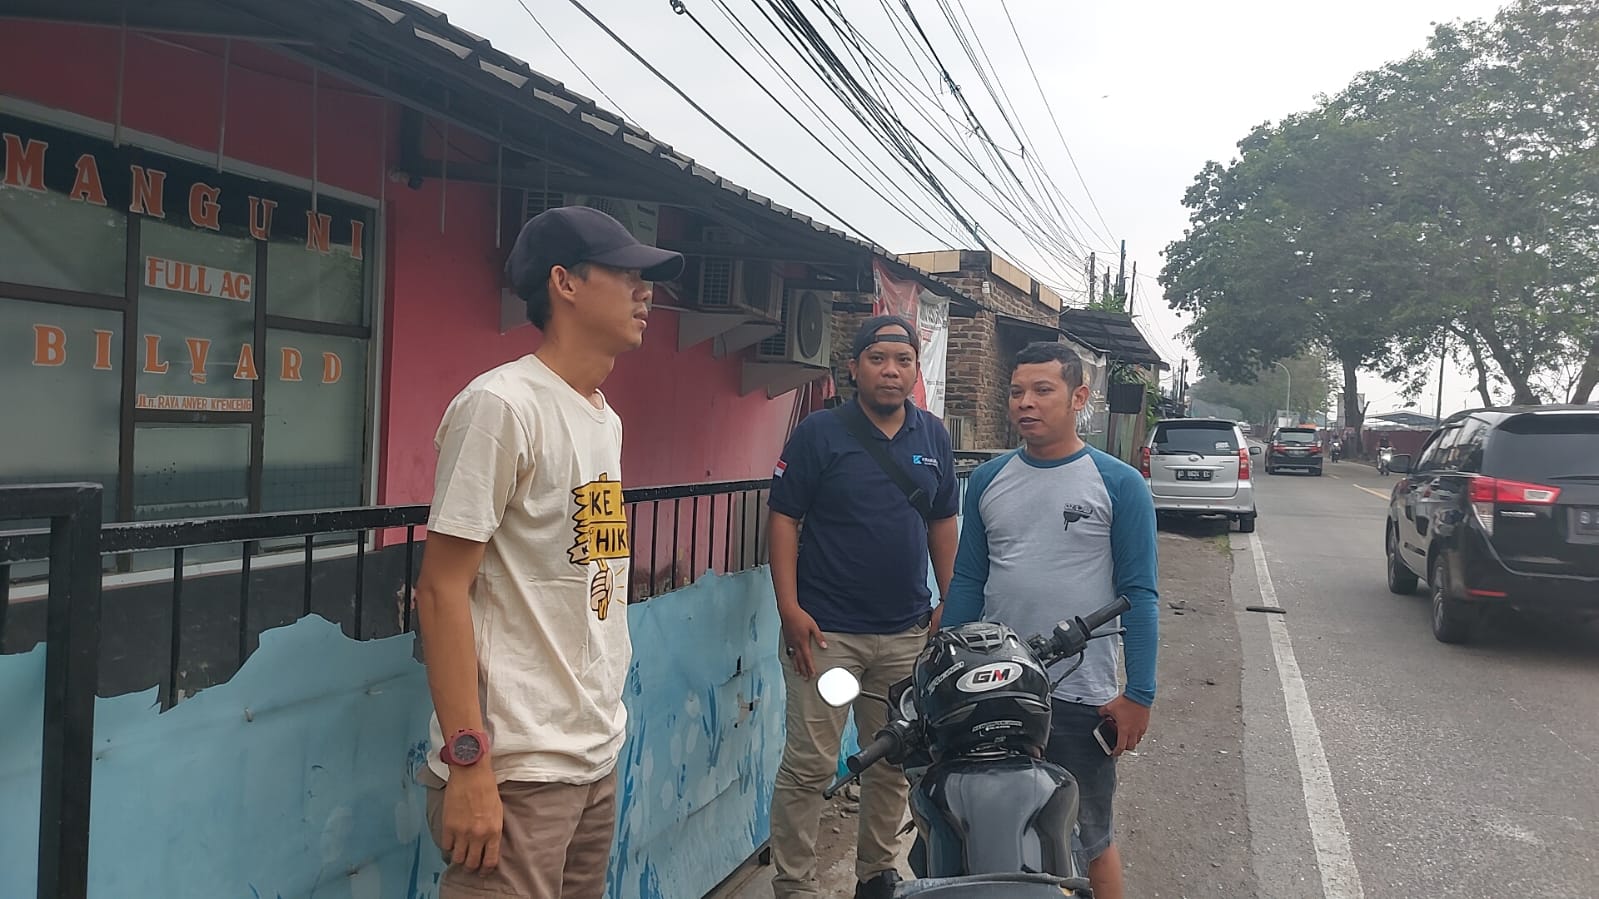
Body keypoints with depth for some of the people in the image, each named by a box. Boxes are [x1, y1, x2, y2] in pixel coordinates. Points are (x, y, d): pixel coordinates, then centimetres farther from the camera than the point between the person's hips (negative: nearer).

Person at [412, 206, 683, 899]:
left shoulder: (607, 419, 13)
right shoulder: (500, 405, -13)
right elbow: (442, 589, -16)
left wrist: (603, 726, 18)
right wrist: (468, 763, -20)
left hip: (598, 757, 8)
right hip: (516, 770, -8)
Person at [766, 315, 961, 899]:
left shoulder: (933, 436, 9)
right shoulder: (820, 432, -5)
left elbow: (942, 523, 14)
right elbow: (783, 518, -6)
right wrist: (790, 608, -14)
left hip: (908, 632, 5)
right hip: (826, 630, -4)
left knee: (894, 763, 14)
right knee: (809, 766, -2)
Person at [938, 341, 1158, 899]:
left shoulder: (1119, 485, -4)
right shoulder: (987, 480, 6)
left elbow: (1138, 595, -5)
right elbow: (967, 582, 9)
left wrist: (1138, 694, -10)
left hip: (1081, 698, -3)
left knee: (1088, 841, 9)